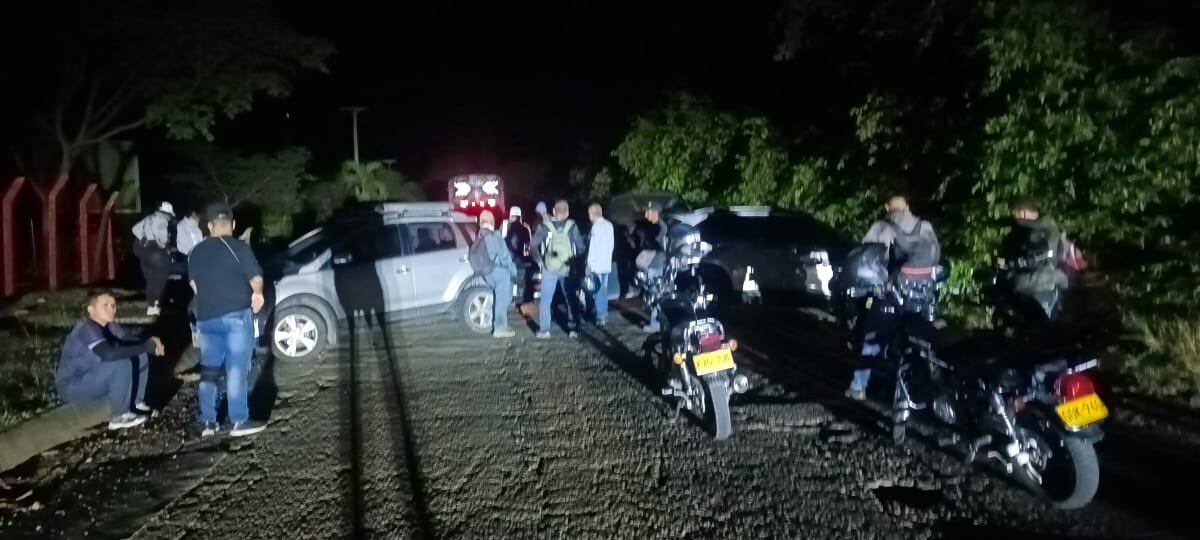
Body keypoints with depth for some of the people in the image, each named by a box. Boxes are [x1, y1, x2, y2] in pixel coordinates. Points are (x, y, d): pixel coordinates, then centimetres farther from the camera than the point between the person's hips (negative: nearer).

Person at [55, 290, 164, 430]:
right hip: (71, 386, -9)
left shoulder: (108, 325, -1)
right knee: (122, 365, -29)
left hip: (93, 377, 9)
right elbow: (109, 353, -42)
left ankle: (135, 403, 9)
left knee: (141, 356, 2)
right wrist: (146, 346, -36)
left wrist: (150, 342, -24)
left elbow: (130, 340, -1)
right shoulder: (86, 329, -27)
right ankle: (120, 417, -16)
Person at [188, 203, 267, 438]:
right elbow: (256, 278, -12)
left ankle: (207, 422, 14)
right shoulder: (239, 247, -7)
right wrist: (257, 294, 0)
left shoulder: (196, 252, 10)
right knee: (237, 369, -3)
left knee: (209, 370, 11)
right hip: (236, 315, -5)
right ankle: (239, 421, -2)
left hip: (206, 318, 5)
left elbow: (194, 285, 18)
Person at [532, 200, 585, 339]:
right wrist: (576, 259, 13)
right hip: (567, 268, 1)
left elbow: (534, 244, -7)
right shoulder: (572, 226, -4)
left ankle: (544, 330, 3)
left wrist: (539, 259, 5)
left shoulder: (545, 226, -4)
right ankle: (573, 329, 12)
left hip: (549, 268, -1)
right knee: (571, 299, 13)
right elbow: (580, 247, -4)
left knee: (545, 300, 8)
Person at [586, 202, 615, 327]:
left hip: (596, 265, -7)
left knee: (598, 290, -3)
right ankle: (604, 315, 19)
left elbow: (593, 247, -15)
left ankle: (601, 317, -3)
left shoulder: (596, 226, -13)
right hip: (607, 264, 7)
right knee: (604, 290, 14)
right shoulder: (609, 225, 9)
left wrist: (589, 264, -10)